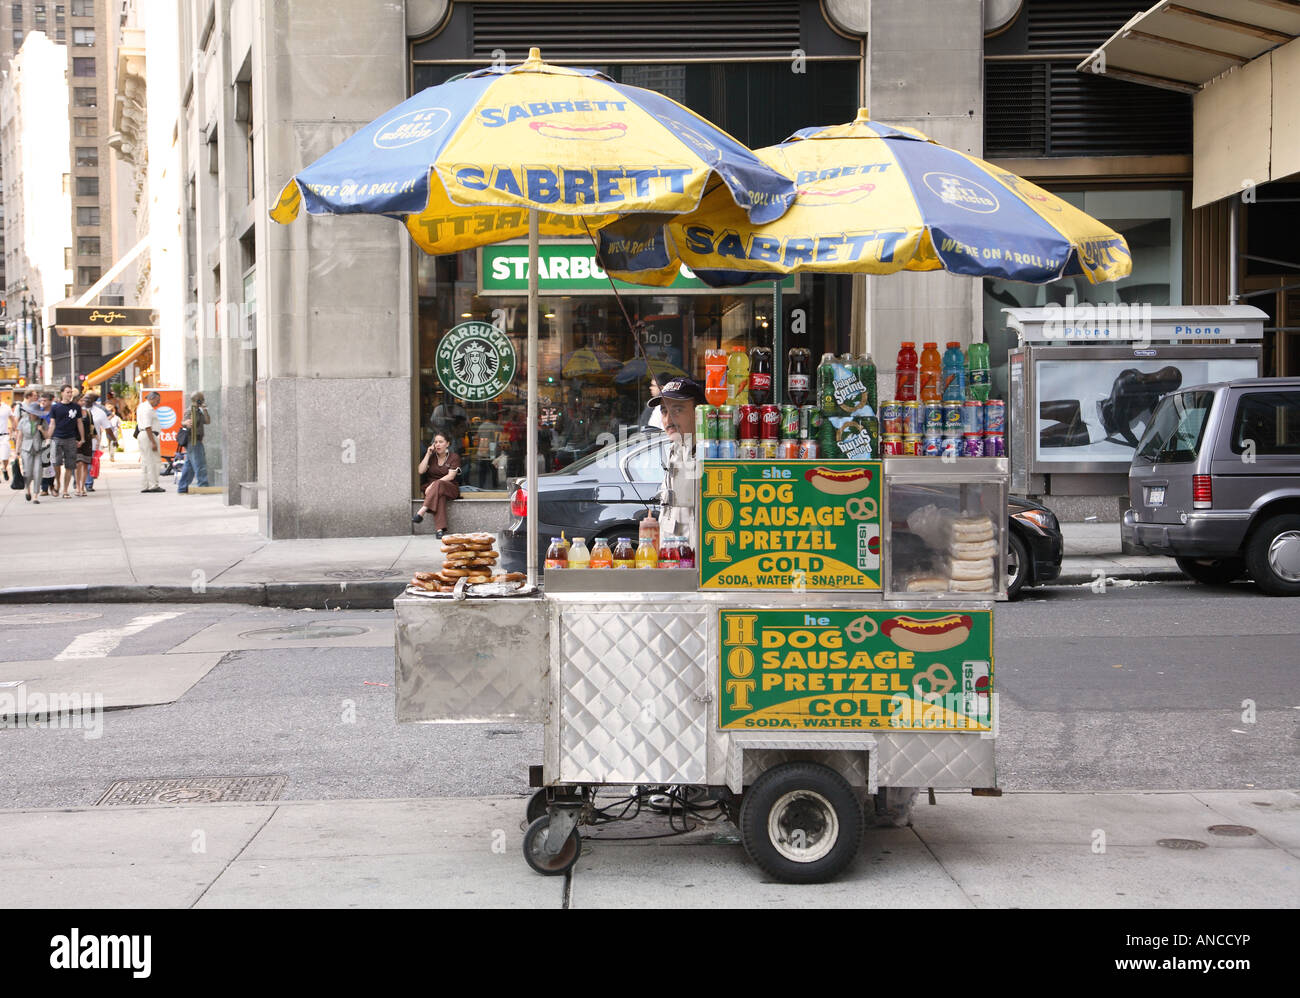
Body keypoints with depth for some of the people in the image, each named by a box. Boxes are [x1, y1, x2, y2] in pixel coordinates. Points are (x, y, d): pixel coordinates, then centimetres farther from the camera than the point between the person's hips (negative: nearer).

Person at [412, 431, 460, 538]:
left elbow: (451, 476, -10)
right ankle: (440, 528, -53)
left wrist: (433, 484, -20)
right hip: (432, 488, 2)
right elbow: (421, 471, 3)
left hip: (450, 488, -2)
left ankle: (421, 513, -49)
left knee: (438, 485, -39)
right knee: (439, 495, -37)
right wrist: (428, 454, -1)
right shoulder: (431, 457, 16)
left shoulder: (454, 457, 2)